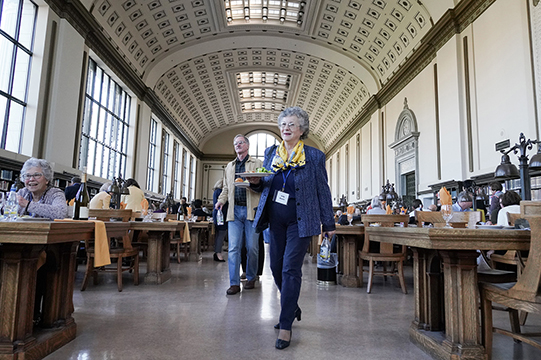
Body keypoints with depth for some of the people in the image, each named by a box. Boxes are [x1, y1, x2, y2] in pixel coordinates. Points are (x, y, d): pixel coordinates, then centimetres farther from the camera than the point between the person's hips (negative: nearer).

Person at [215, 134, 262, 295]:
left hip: (251, 210, -3)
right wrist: (221, 201, 6)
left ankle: (251, 278, 21)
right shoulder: (229, 166, 21)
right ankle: (234, 283, 3)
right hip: (234, 211, 3)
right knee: (233, 248, -3)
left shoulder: (257, 163, 8)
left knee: (252, 248, 3)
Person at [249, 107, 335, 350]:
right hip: (275, 219, 5)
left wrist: (329, 224, 1)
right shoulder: (270, 153, 9)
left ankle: (286, 326, 5)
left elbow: (323, 191, 0)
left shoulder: (314, 156, -3)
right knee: (276, 267, 10)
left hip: (300, 220, -5)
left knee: (290, 269, -7)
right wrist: (256, 182, -7)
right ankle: (292, 308, 34)